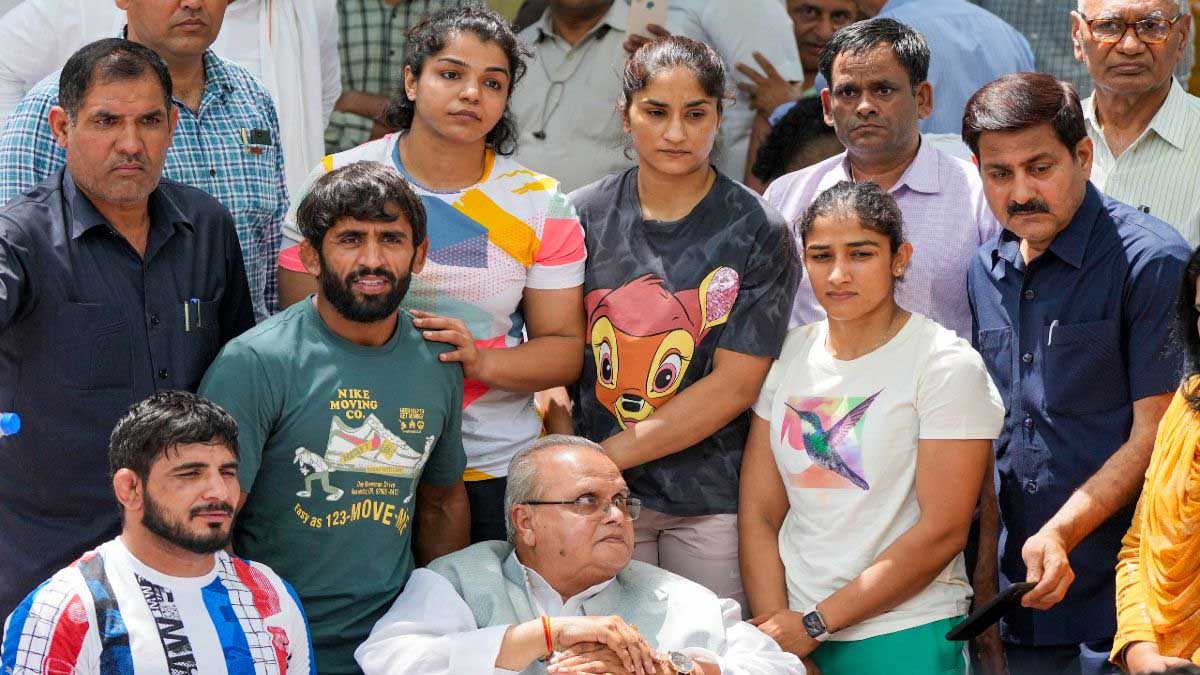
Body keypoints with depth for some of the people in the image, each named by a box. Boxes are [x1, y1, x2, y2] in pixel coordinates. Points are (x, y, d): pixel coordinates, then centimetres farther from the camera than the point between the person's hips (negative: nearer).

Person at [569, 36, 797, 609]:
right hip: (597, 497, 1)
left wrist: (611, 454, -12)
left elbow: (734, 385, -9)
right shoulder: (583, 216, 3)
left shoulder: (757, 233, -4)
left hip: (713, 497, -1)